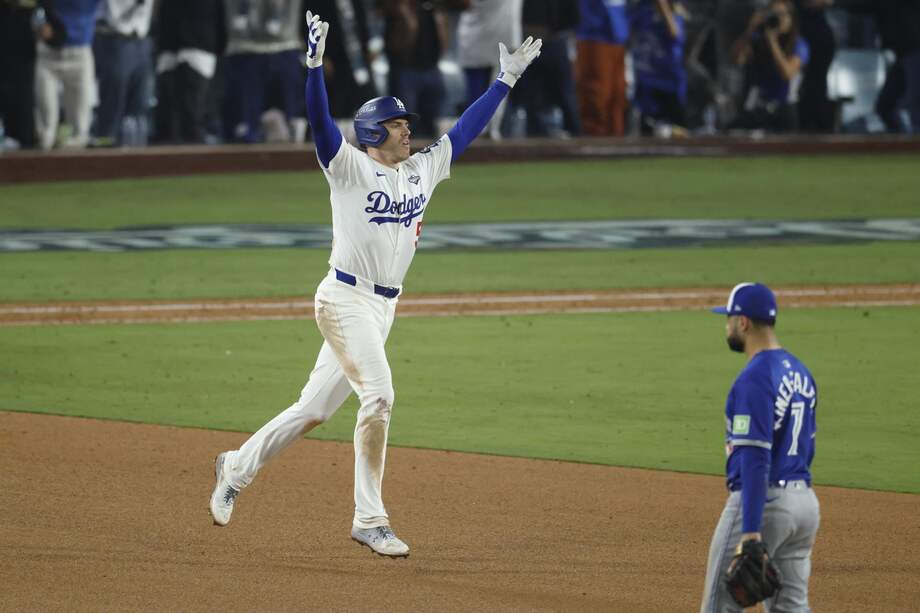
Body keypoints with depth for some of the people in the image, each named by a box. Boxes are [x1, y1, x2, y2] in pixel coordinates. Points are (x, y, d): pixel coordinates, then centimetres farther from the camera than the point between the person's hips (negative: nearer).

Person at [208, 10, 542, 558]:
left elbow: (466, 130, 19)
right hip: (345, 300, -7)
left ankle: (237, 468, 28)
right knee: (379, 395, -18)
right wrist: (316, 64, -32)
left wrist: (507, 79, 18)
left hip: (383, 308, 7)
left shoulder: (423, 171, 14)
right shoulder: (350, 167, -5)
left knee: (315, 410, 11)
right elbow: (321, 121, -19)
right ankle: (369, 518, -15)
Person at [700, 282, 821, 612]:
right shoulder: (800, 372, 13)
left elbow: (755, 459, -23)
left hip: (761, 499, -9)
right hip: (804, 500, 9)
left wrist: (751, 530, -26)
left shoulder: (754, 380, -17)